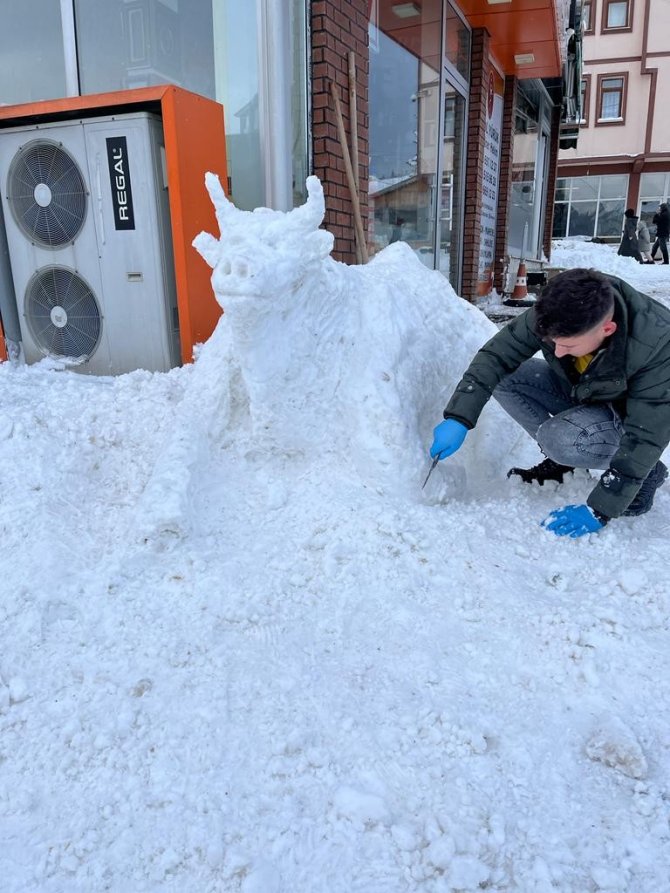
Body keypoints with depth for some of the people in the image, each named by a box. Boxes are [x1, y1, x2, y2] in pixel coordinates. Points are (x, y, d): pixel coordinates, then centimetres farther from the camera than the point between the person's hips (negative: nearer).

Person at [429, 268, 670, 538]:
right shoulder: (556, 314, -27)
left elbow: (645, 436, -32)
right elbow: (495, 355, -22)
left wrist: (600, 510, -32)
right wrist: (458, 418, -32)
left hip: (629, 414, -5)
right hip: (580, 393, 5)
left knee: (561, 440, -34)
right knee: (503, 377, -17)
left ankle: (647, 472, -4)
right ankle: (562, 459, 1)